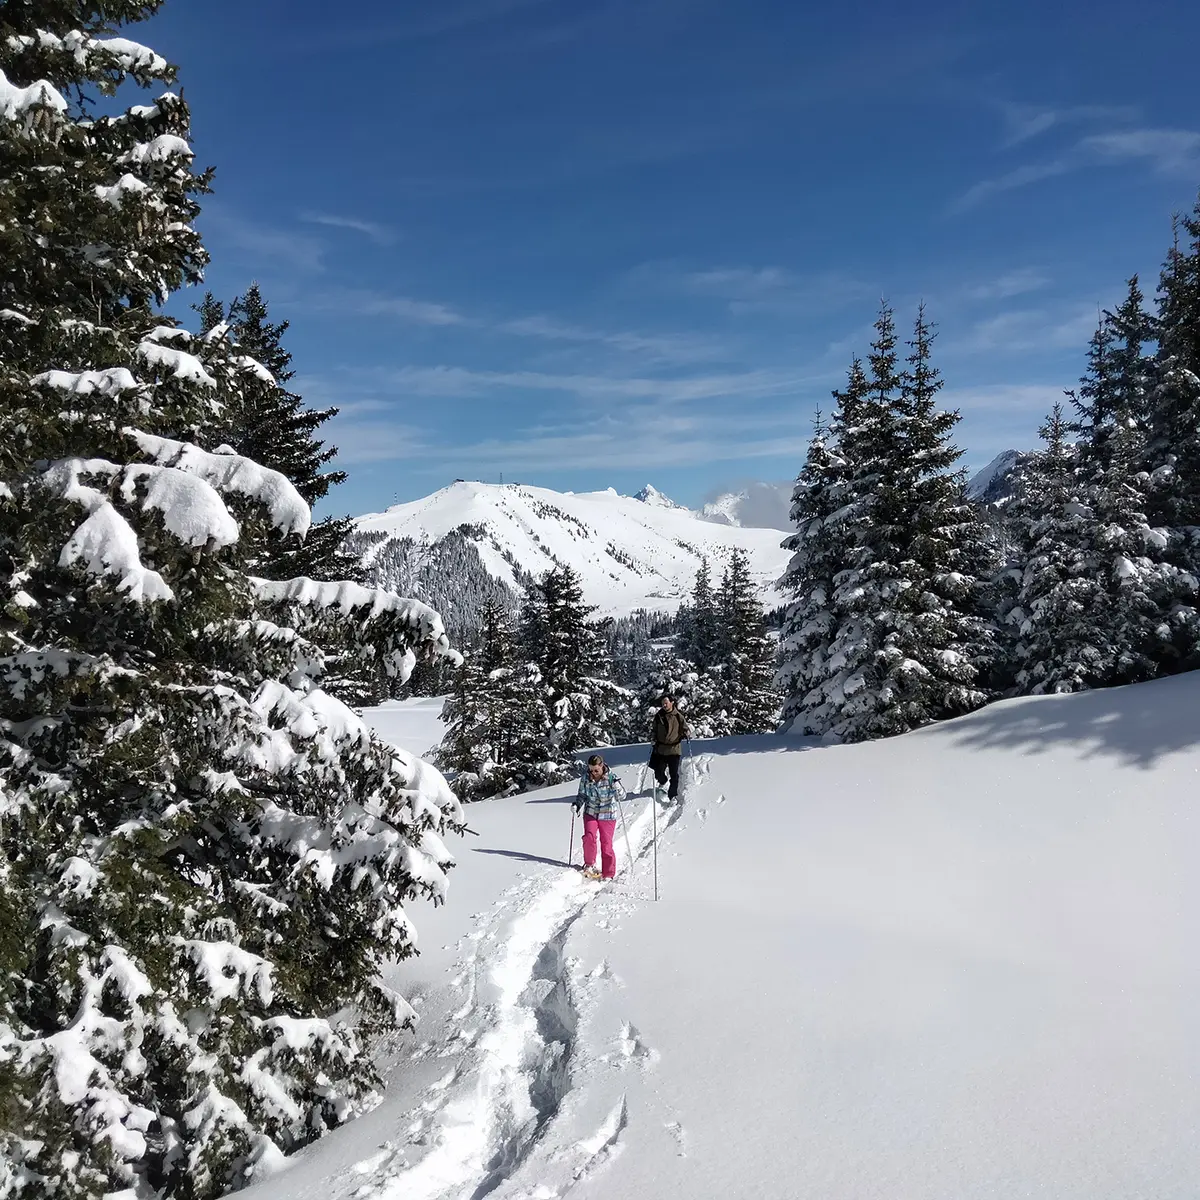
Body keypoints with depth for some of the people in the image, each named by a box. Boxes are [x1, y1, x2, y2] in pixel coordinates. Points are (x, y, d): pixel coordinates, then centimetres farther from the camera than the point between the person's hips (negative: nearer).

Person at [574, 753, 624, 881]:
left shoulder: (611, 778, -14)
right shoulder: (585, 779, -5)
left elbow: (622, 796, -14)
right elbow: (582, 795, 10)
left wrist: (616, 786, -32)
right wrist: (577, 804, -9)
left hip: (607, 815, -2)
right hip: (591, 813, 2)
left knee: (606, 844, -2)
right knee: (589, 837, -19)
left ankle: (608, 874, 13)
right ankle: (589, 864, 4)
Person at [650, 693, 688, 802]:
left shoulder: (678, 716, -4)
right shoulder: (658, 716, 3)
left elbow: (684, 729, 5)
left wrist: (685, 735, -16)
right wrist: (653, 737, -3)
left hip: (674, 749, -3)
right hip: (660, 748, 3)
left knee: (674, 774, -1)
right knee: (658, 772, 9)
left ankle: (673, 795, 10)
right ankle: (663, 782, 42)